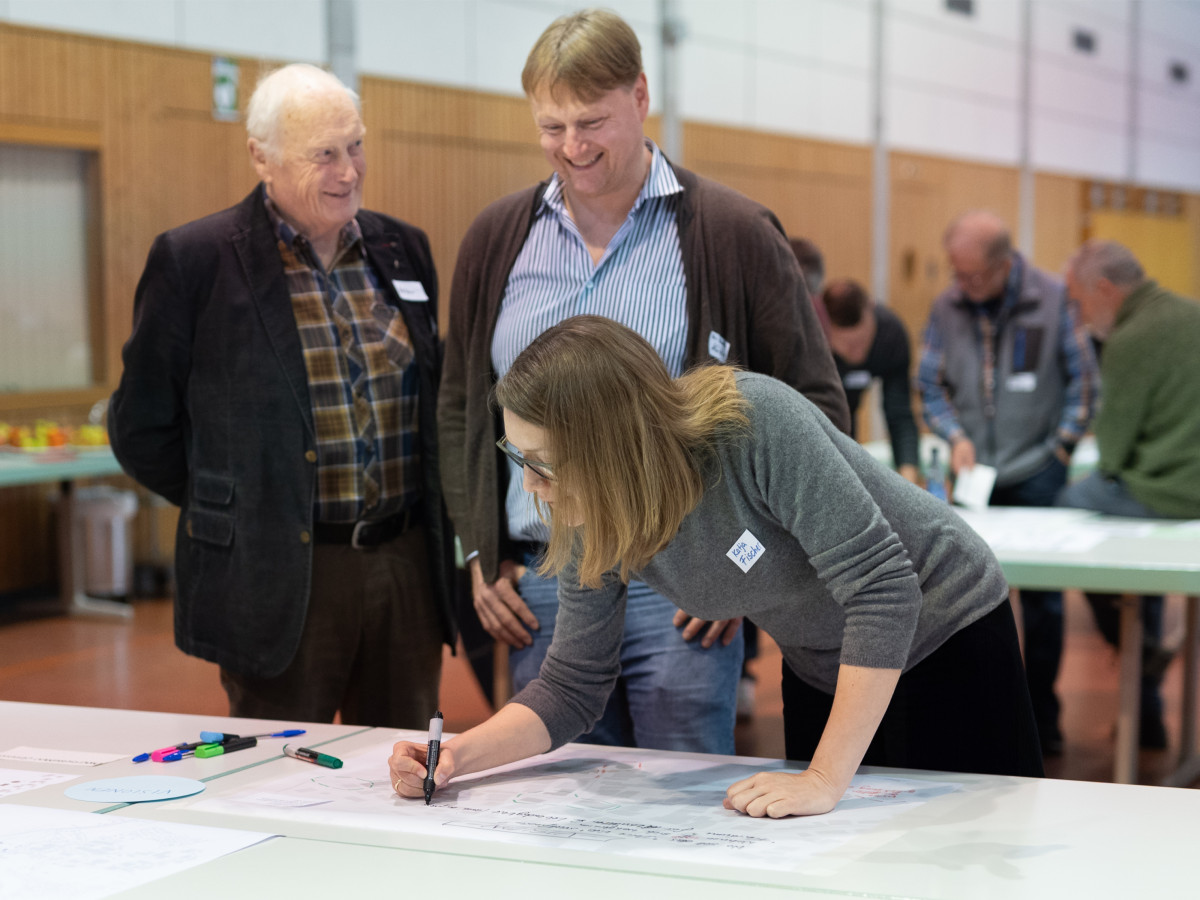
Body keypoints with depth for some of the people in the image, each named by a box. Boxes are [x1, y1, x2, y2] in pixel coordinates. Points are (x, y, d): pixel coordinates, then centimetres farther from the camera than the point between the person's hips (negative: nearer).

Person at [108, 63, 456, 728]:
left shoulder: (403, 249, 10)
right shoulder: (194, 261, -6)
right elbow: (142, 429, -1)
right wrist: (235, 512, 1)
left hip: (409, 569, 5)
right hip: (280, 583, -4)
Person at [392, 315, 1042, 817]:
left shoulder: (756, 423, -36)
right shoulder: (588, 523, -16)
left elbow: (882, 586, -37)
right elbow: (572, 686, -6)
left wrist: (826, 779, -37)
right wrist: (464, 753, -24)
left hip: (948, 638, -6)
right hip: (821, 673, 6)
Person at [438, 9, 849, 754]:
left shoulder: (734, 234, -2)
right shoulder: (498, 239, 9)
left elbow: (816, 409, 0)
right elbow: (460, 406, 17)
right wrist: (481, 553, 9)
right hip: (538, 587, 4)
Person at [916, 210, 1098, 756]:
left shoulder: (1053, 300, -7)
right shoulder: (947, 307, 1)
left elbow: (1082, 378, 0)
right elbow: (930, 384, 8)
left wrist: (1062, 444, -4)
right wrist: (955, 436, -7)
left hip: (1036, 474, -3)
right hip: (975, 473, 3)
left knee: (1042, 598, 2)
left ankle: (1041, 715, 13)